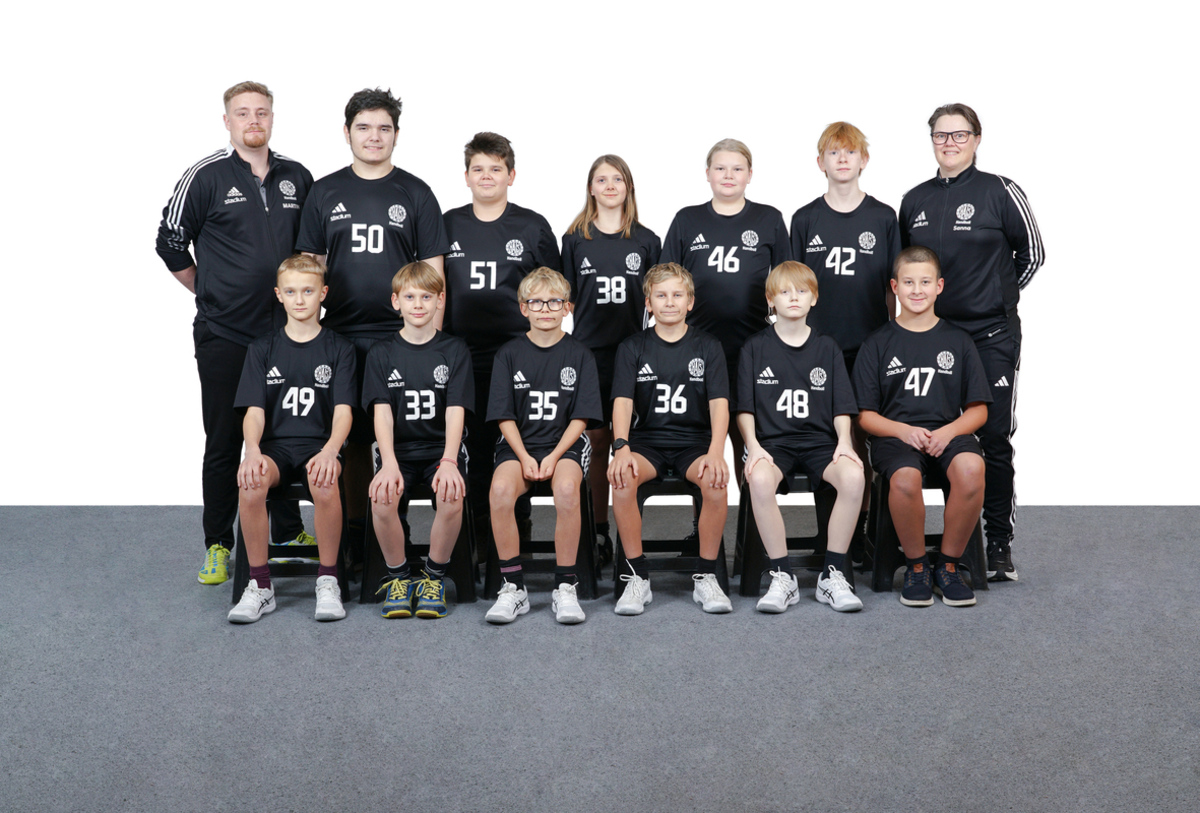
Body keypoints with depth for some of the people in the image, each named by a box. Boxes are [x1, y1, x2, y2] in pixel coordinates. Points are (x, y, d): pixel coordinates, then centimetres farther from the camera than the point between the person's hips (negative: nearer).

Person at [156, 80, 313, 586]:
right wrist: (213, 295, 6)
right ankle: (218, 545, 14)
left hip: (285, 332, 3)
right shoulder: (206, 176, -4)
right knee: (224, 442, 3)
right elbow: (171, 243, 2)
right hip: (224, 335, -3)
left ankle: (289, 533, 24)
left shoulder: (298, 179, 8)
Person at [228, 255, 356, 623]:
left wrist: (330, 450, -24)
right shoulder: (263, 349, 12)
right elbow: (254, 411, 3)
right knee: (250, 481, -33)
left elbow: (343, 411, -3)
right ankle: (260, 585, -18)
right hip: (275, 444, 1)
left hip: (320, 442, -1)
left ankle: (328, 580, -18)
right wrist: (253, 450, -19)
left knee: (324, 481, -37)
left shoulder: (339, 349, 8)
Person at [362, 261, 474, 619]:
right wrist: (390, 464, -22)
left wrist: (449, 462, -22)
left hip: (441, 447, -1)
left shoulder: (455, 351, 5)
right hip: (399, 449, 1)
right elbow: (382, 413, -4)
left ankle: (434, 575, -7)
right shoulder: (382, 354, 7)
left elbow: (455, 412, -5)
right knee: (382, 497, -30)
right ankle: (398, 575, -6)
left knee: (451, 496, -32)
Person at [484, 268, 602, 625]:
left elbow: (581, 417, 1)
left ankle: (565, 587, -21)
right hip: (518, 443, 1)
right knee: (500, 490, -31)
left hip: (566, 442, -1)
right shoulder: (509, 354, 7)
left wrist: (554, 457, -13)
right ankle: (513, 588, -18)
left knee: (566, 489, -35)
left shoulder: (579, 355, 5)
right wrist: (525, 458, -11)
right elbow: (504, 416, 3)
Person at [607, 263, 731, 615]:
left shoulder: (708, 347, 8)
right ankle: (638, 577, -18)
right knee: (621, 477, -33)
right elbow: (623, 401, -4)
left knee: (715, 480, -33)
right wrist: (621, 447, -24)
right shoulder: (632, 348, 8)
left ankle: (707, 577, -16)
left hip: (694, 440, 0)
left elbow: (719, 403, -3)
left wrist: (716, 451, -22)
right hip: (647, 440, 0)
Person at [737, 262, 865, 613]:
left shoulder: (827, 347, 14)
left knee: (853, 475, -32)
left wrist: (844, 442, -8)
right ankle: (783, 577, -22)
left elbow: (842, 407, 10)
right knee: (760, 479, -37)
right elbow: (745, 408, 5)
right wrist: (753, 446, -12)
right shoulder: (756, 347, 9)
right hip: (773, 441, -1)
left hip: (819, 441, 1)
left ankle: (832, 575, -18)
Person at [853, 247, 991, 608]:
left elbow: (978, 410, 10)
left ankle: (949, 565, -13)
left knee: (970, 469, -34)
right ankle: (916, 567, -10)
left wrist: (948, 431, -10)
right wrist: (904, 430, -13)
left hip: (948, 433, 1)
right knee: (905, 478, -36)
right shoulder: (877, 344, 10)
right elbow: (866, 415, 6)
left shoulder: (957, 341, 13)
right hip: (894, 435, -1)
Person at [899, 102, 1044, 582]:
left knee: (994, 440, -4)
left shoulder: (1001, 192, -4)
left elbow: (1032, 254, 5)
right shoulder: (914, 201, 9)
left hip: (991, 337, -4)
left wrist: (999, 296, 10)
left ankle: (999, 544, 4)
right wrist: (924, 301, 12)